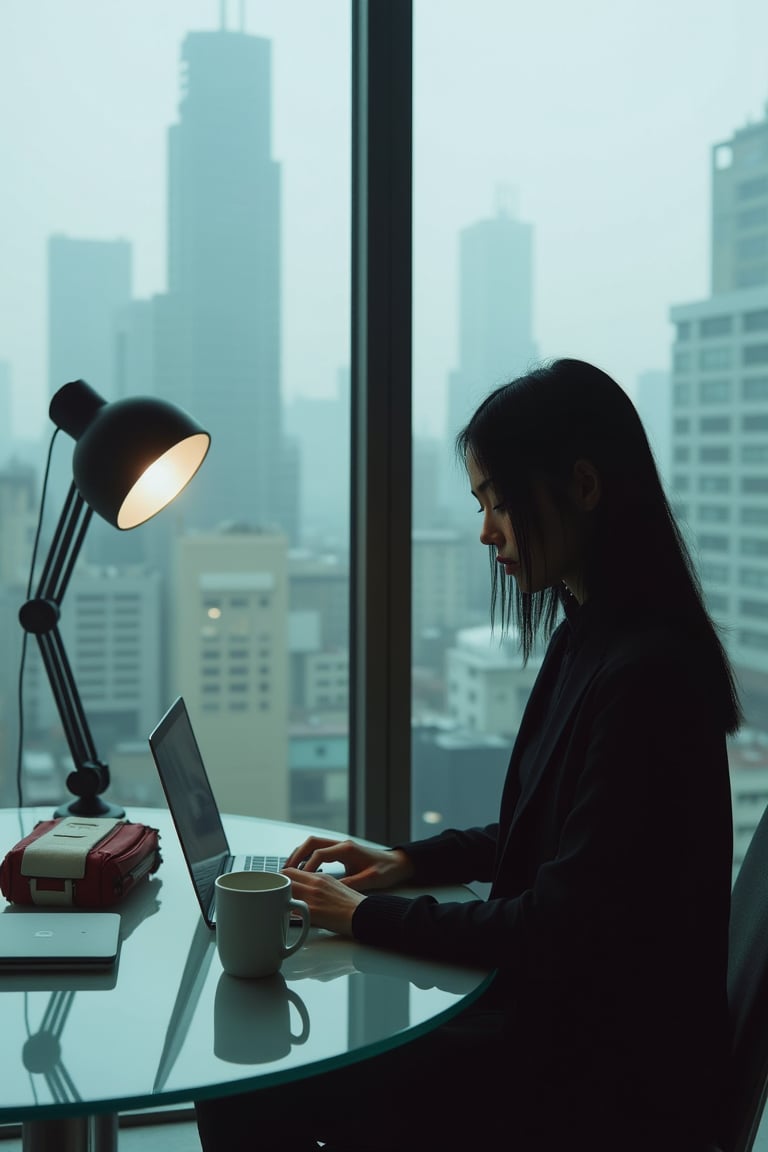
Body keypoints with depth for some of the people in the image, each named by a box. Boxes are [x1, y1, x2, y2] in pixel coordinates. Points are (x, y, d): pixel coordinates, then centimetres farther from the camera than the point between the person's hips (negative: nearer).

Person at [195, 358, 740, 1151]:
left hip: (603, 1078, -9)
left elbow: (559, 928, -22)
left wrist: (371, 917, -13)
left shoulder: (646, 676, -24)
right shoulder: (588, 641, 8)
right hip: (553, 1015, 9)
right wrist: (411, 861, 6)